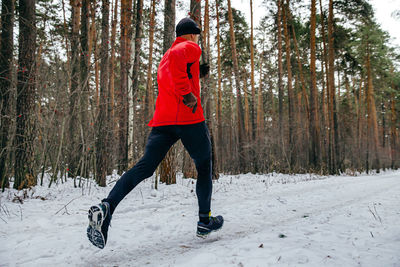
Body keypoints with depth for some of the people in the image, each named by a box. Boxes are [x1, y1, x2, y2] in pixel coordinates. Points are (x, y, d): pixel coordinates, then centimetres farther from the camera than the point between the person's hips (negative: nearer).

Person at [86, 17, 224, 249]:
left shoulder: (164, 59, 30)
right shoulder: (192, 48, 5)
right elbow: (176, 55, -18)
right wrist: (187, 93, -21)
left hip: (162, 120, 6)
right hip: (190, 119, -6)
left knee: (145, 167, -5)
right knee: (204, 169, 11)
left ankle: (106, 207, -25)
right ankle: (205, 222, 15)